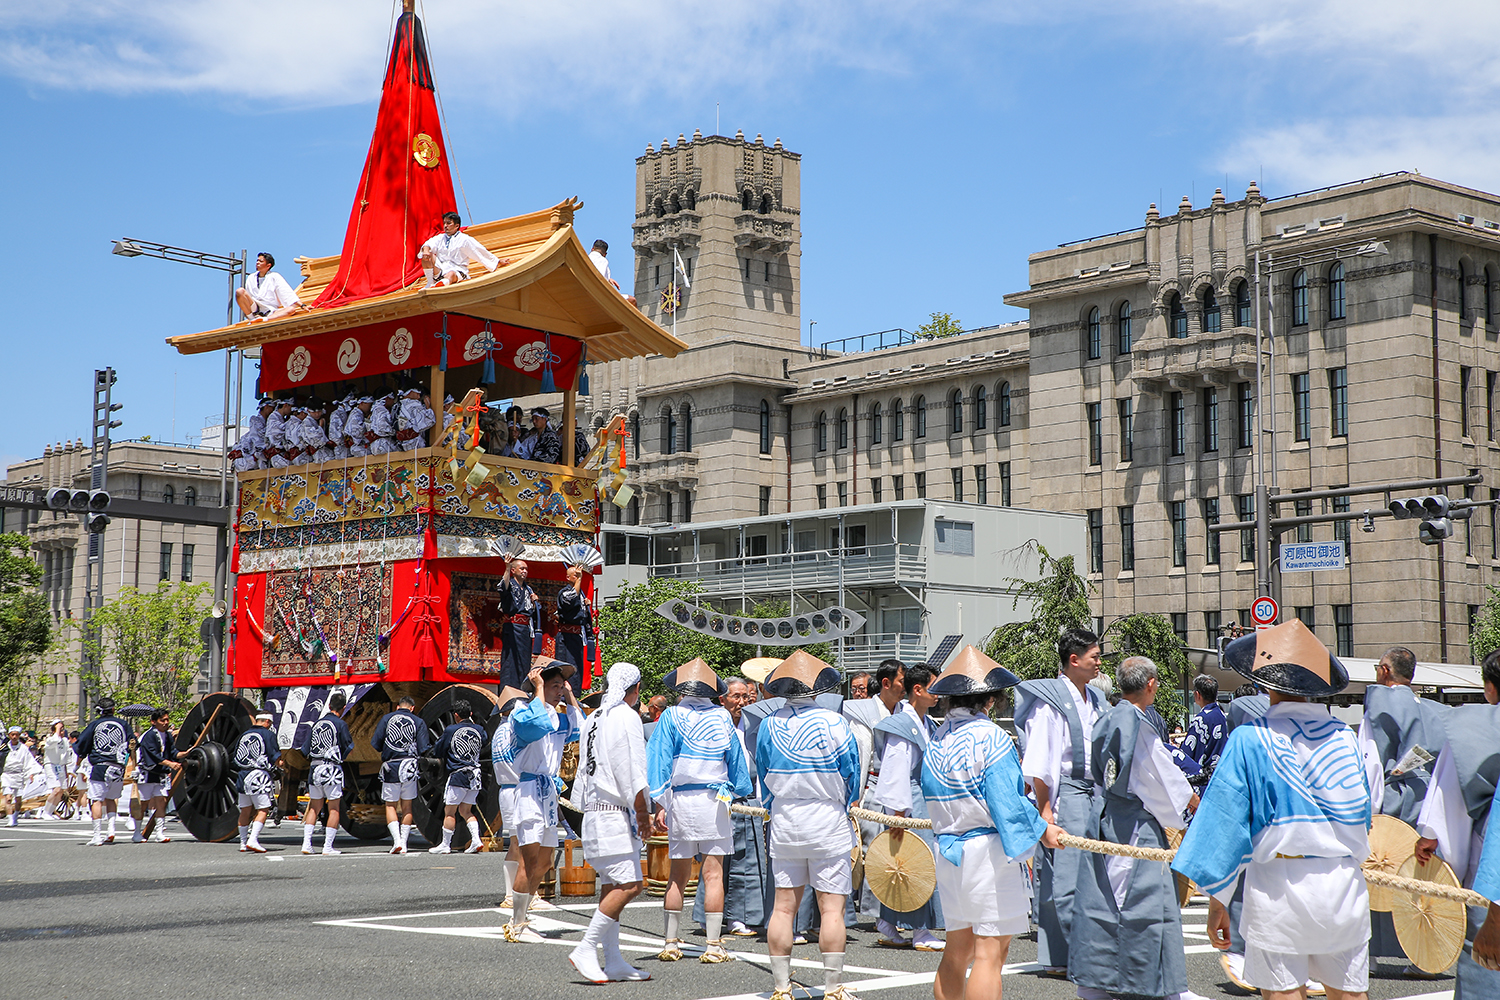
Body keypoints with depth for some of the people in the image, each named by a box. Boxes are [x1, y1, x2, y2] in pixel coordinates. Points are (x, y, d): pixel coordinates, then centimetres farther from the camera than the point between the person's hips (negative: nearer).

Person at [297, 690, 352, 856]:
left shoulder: (315, 725, 8)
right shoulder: (340, 724, -7)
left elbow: (304, 750, 8)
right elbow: (348, 749, -6)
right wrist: (352, 743, 15)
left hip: (314, 769, 5)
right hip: (332, 769, -5)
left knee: (314, 808, 14)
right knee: (334, 809, 2)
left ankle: (306, 844, 8)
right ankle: (328, 846, -1)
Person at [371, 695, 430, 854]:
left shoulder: (386, 718, 4)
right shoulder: (418, 722, 3)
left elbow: (375, 744, 1)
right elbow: (424, 749, -3)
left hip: (390, 768, 0)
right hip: (409, 767, 0)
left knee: (390, 805, 7)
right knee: (407, 806, 12)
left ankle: (396, 841, -10)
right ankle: (404, 843, 8)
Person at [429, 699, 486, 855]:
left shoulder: (451, 730, -7)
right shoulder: (479, 729, 5)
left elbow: (437, 751, 4)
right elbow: (485, 741, 28)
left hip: (458, 776, -5)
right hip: (475, 777, 5)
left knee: (449, 811, 3)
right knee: (466, 810, 16)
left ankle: (445, 845, 6)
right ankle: (475, 839, 2)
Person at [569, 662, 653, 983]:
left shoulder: (593, 719, 16)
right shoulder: (626, 716, -9)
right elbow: (633, 773, -14)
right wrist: (643, 811, -8)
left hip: (595, 810, 9)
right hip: (615, 813, -9)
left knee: (611, 887, 9)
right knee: (629, 885, -11)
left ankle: (613, 962, 8)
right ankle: (586, 949, -14)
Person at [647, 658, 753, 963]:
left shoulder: (672, 717, 1)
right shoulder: (723, 717, 5)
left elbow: (658, 762, -4)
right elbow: (736, 761, 13)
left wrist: (659, 804, -3)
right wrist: (735, 794, 26)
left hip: (680, 801, 0)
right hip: (715, 801, 0)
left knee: (678, 875, 9)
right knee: (713, 875, -1)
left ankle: (671, 943, 14)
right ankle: (713, 946, -2)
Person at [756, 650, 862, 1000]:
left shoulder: (769, 724, 0)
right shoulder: (833, 723, -10)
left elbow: (763, 774, 10)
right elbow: (851, 773, -3)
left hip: (784, 825, 4)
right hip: (829, 826, -4)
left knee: (784, 906, 8)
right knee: (832, 908, 0)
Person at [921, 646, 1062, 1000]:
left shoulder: (937, 738, 9)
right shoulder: (990, 737, -13)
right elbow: (1006, 801, -17)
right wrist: (1041, 829, -5)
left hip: (948, 850, 8)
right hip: (987, 850, -8)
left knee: (957, 949, 15)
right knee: (990, 951, -6)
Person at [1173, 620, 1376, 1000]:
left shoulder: (1249, 740, -7)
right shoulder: (1344, 737, 4)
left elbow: (1225, 821, -7)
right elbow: (1361, 815, 14)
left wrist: (1217, 901, -1)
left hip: (1278, 884, -3)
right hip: (1343, 883, 4)